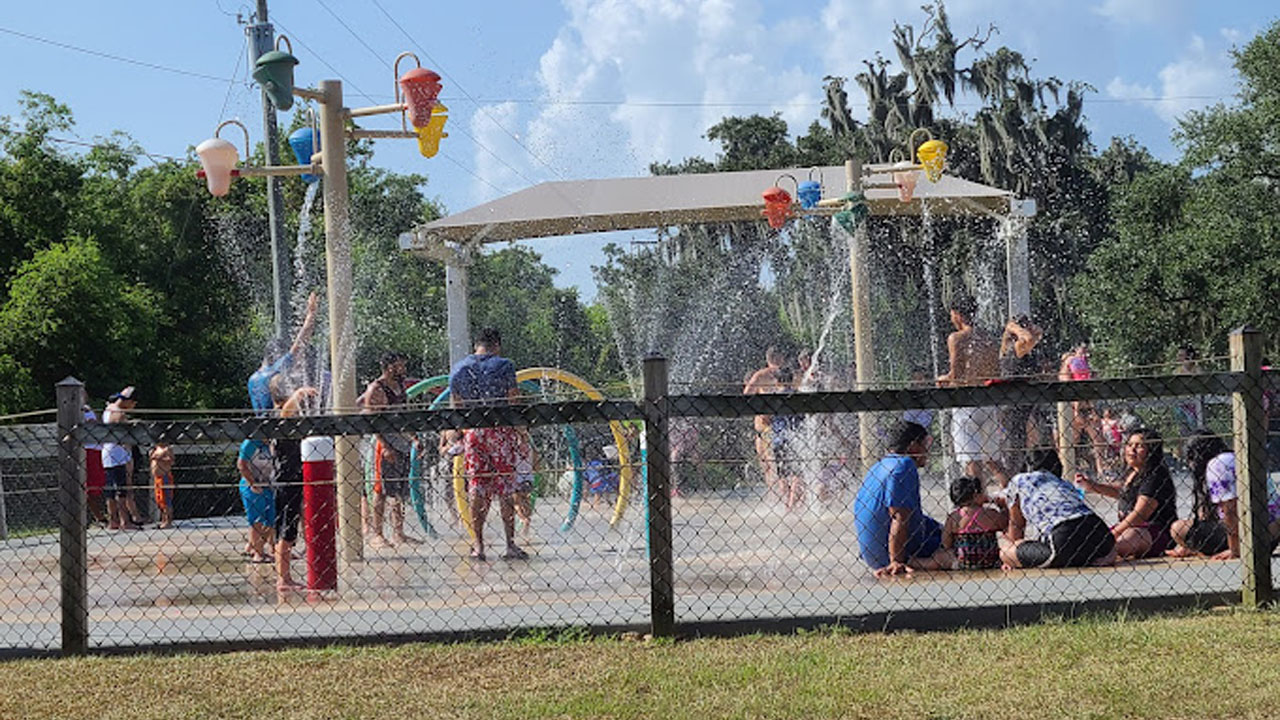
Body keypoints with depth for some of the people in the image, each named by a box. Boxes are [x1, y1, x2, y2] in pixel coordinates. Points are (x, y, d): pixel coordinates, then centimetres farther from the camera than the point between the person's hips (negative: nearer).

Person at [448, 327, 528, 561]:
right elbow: (514, 401, -5)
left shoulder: (458, 369, 8)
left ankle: (478, 544, 4)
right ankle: (510, 544, -1)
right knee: (504, 488, 0)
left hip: (472, 432, 3)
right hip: (501, 430, -3)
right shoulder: (503, 366, -4)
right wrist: (523, 436, 1)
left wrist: (457, 437, 19)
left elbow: (455, 407, 11)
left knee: (476, 488, 6)